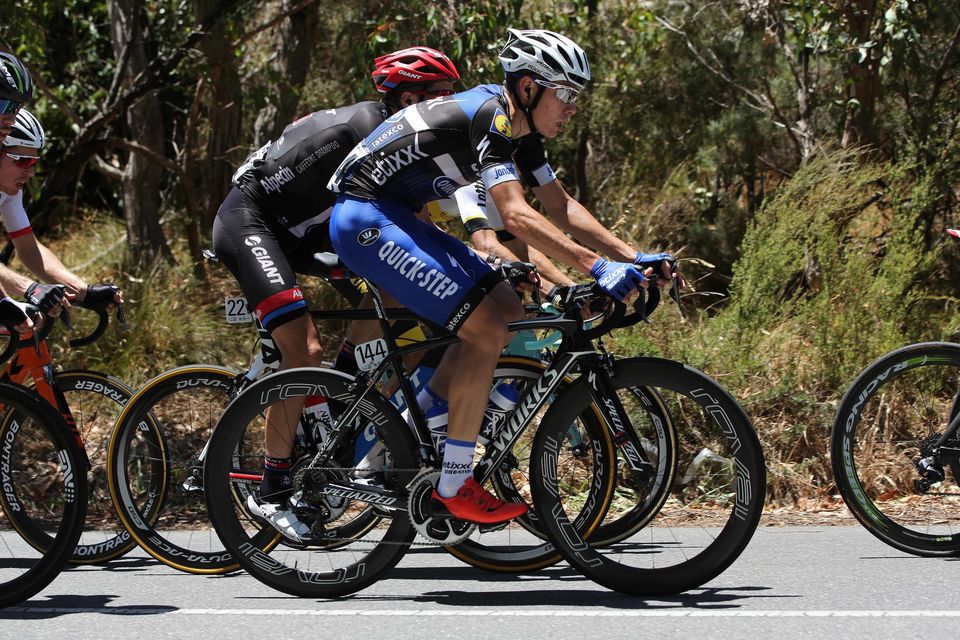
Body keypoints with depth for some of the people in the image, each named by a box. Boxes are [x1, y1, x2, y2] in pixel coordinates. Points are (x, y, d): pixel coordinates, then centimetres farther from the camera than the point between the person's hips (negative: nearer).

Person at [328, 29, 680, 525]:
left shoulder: (518, 128, 8)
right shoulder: (488, 117, -22)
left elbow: (561, 206, 13)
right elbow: (516, 216, -33)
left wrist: (630, 256, 2)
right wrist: (598, 267, -38)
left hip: (400, 219, 10)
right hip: (366, 219, -10)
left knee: (511, 313, 7)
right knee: (487, 329, -17)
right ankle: (452, 488, -11)